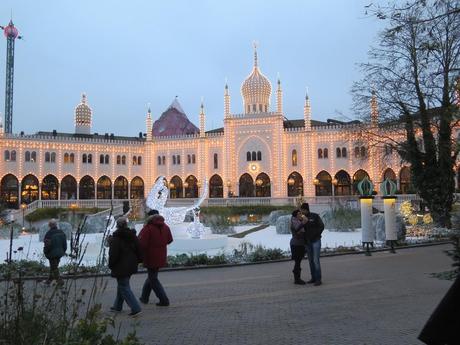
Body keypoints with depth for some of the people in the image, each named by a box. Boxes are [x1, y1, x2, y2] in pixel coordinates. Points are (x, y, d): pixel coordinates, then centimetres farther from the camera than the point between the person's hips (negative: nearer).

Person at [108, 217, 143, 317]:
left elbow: (113, 254, -16)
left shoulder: (115, 238, -16)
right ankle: (117, 306, 35)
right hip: (131, 266, 7)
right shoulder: (133, 236, 3)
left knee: (124, 287, -2)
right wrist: (138, 261, 18)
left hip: (121, 267, -7)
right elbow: (139, 250, 7)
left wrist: (111, 265, 0)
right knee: (122, 285, 22)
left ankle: (136, 309, -9)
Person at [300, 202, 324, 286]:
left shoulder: (315, 216, -7)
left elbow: (321, 226, -7)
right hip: (307, 242, 5)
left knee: (316, 260, -8)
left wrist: (315, 235, -13)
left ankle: (318, 279, -3)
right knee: (310, 261, 10)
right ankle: (313, 278, 19)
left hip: (315, 241, -5)